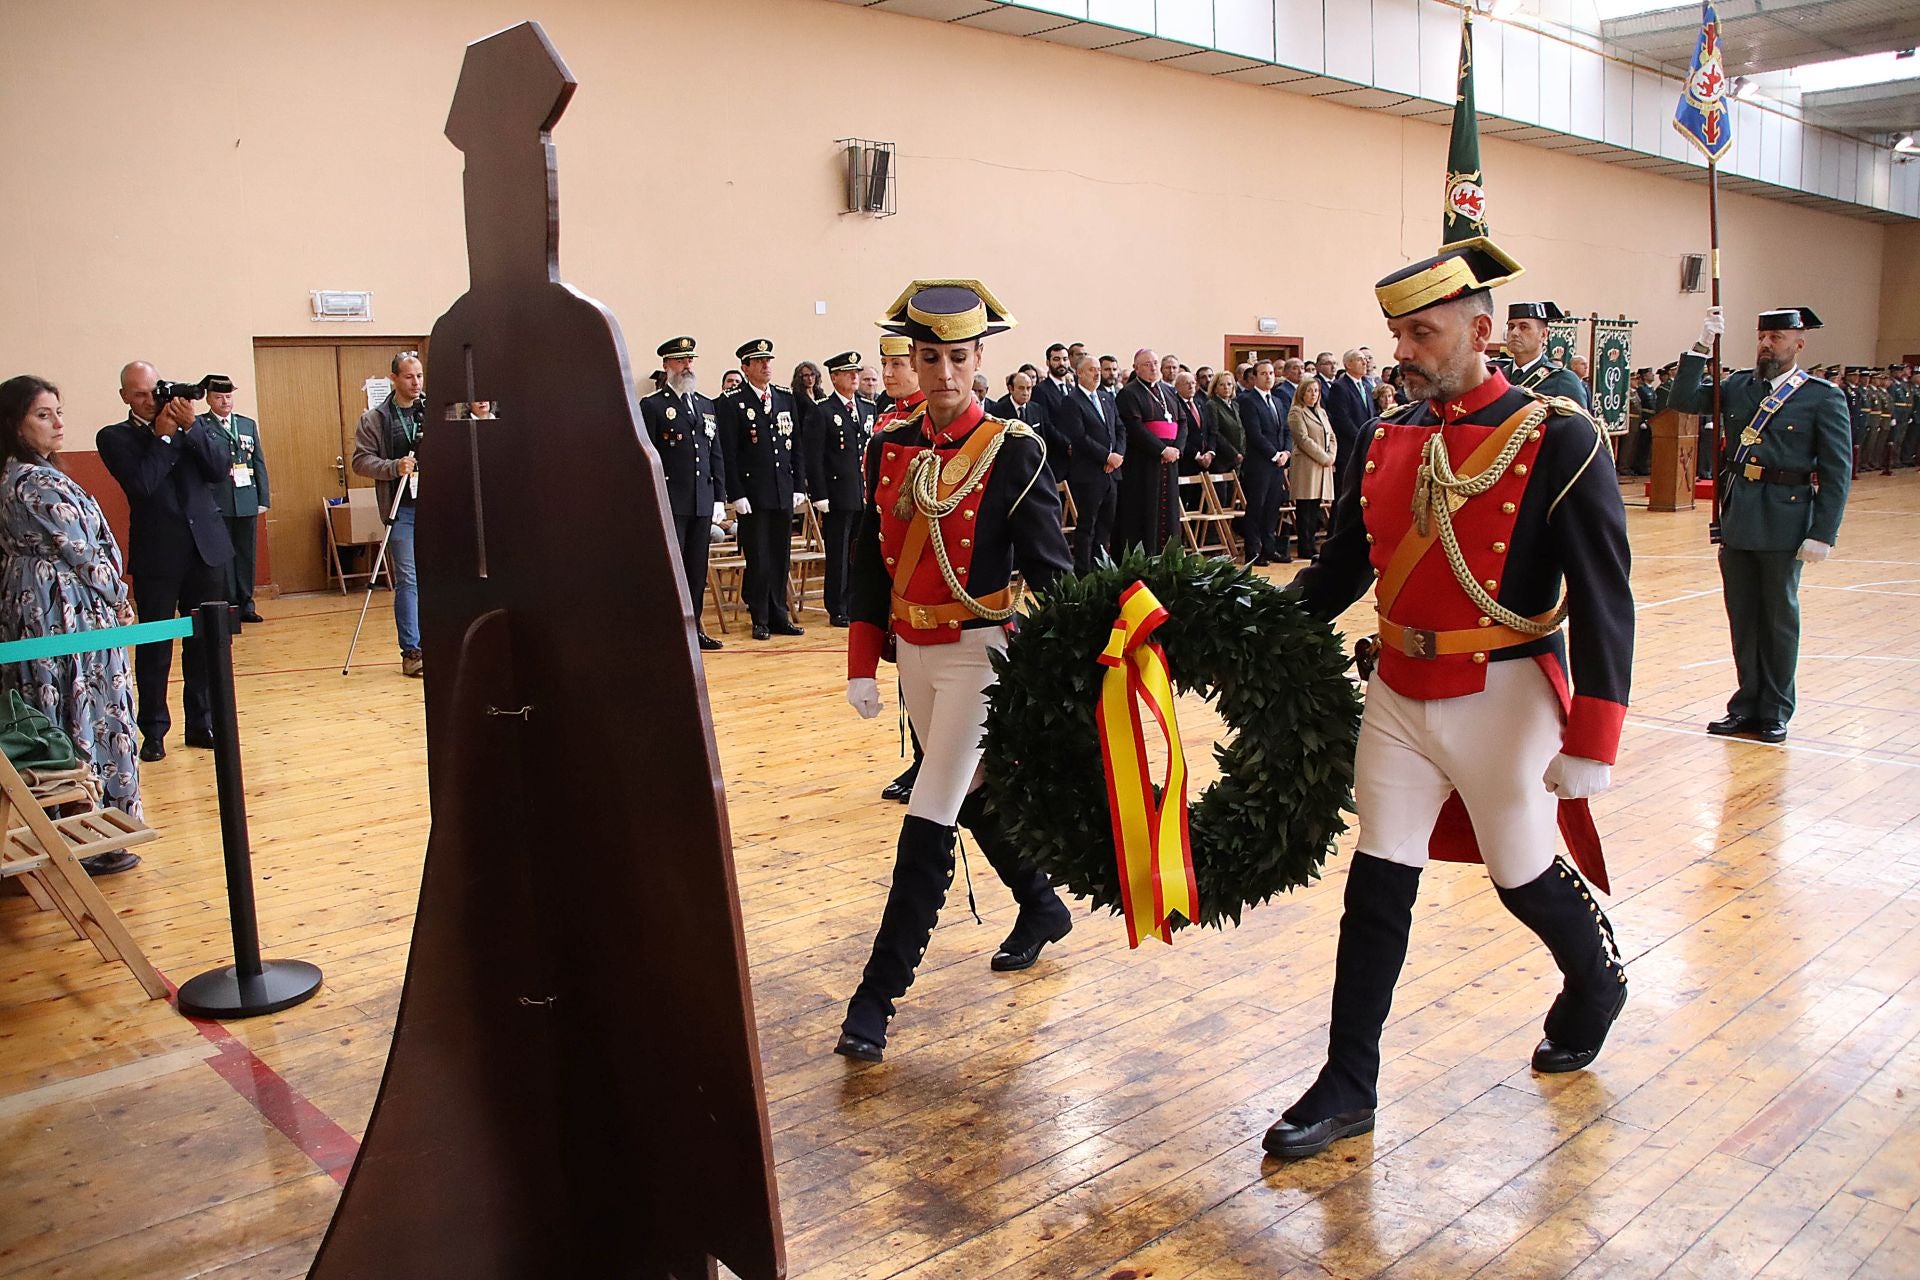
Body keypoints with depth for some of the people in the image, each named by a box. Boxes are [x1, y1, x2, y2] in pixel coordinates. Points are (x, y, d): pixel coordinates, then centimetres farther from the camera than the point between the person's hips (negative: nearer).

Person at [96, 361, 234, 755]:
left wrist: (190, 426, -12)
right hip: (156, 555, -3)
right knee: (155, 646, 3)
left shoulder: (194, 424, 11)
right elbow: (142, 484, -14)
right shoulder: (114, 438, 2)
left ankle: (202, 723, 19)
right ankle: (154, 732, 12)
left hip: (206, 547, 3)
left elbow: (222, 467, -3)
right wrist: (163, 435, -11)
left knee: (205, 642, 8)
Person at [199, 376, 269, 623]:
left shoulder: (249, 424, 14)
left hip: (247, 502, 4)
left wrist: (263, 498, 8)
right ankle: (227, 606, 5)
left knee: (246, 555, 8)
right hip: (216, 503, -4)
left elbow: (259, 463, 14)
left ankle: (246, 605, 15)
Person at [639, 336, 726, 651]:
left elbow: (716, 455, 17)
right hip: (669, 503, -5)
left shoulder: (706, 405, 17)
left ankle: (693, 626, 17)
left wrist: (719, 498, 11)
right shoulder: (651, 405, -1)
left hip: (703, 503, 6)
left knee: (697, 570, 9)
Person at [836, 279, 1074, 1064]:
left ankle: (877, 997, 0)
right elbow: (870, 563, 8)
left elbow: (1049, 569, -10)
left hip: (980, 652, -6)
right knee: (974, 797, 20)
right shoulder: (888, 448, 4)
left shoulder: (1014, 452, -10)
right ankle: (1043, 909, 44)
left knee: (929, 819, -7)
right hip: (913, 652, 6)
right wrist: (862, 664, 4)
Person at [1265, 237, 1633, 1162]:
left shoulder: (1559, 440, -13)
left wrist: (1592, 740, -18)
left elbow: (1603, 601, -14)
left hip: (1504, 701, -4)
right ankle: (1349, 1085, 19)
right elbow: (1342, 569, 9)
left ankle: (1597, 982, 48)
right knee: (1377, 886, 7)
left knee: (1524, 878, 14)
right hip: (1398, 694, 5)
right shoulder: (1386, 440, 4)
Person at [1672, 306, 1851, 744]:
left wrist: (1822, 535, -11)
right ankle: (1747, 704, 23)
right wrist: (1701, 347, -9)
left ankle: (1775, 711, 19)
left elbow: (1837, 472, -6)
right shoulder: (1737, 387, 8)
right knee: (1742, 616, 11)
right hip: (1736, 520, 4)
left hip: (1784, 523, -4)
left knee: (1779, 618, 7)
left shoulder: (1824, 397, -4)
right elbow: (1683, 400, 1)